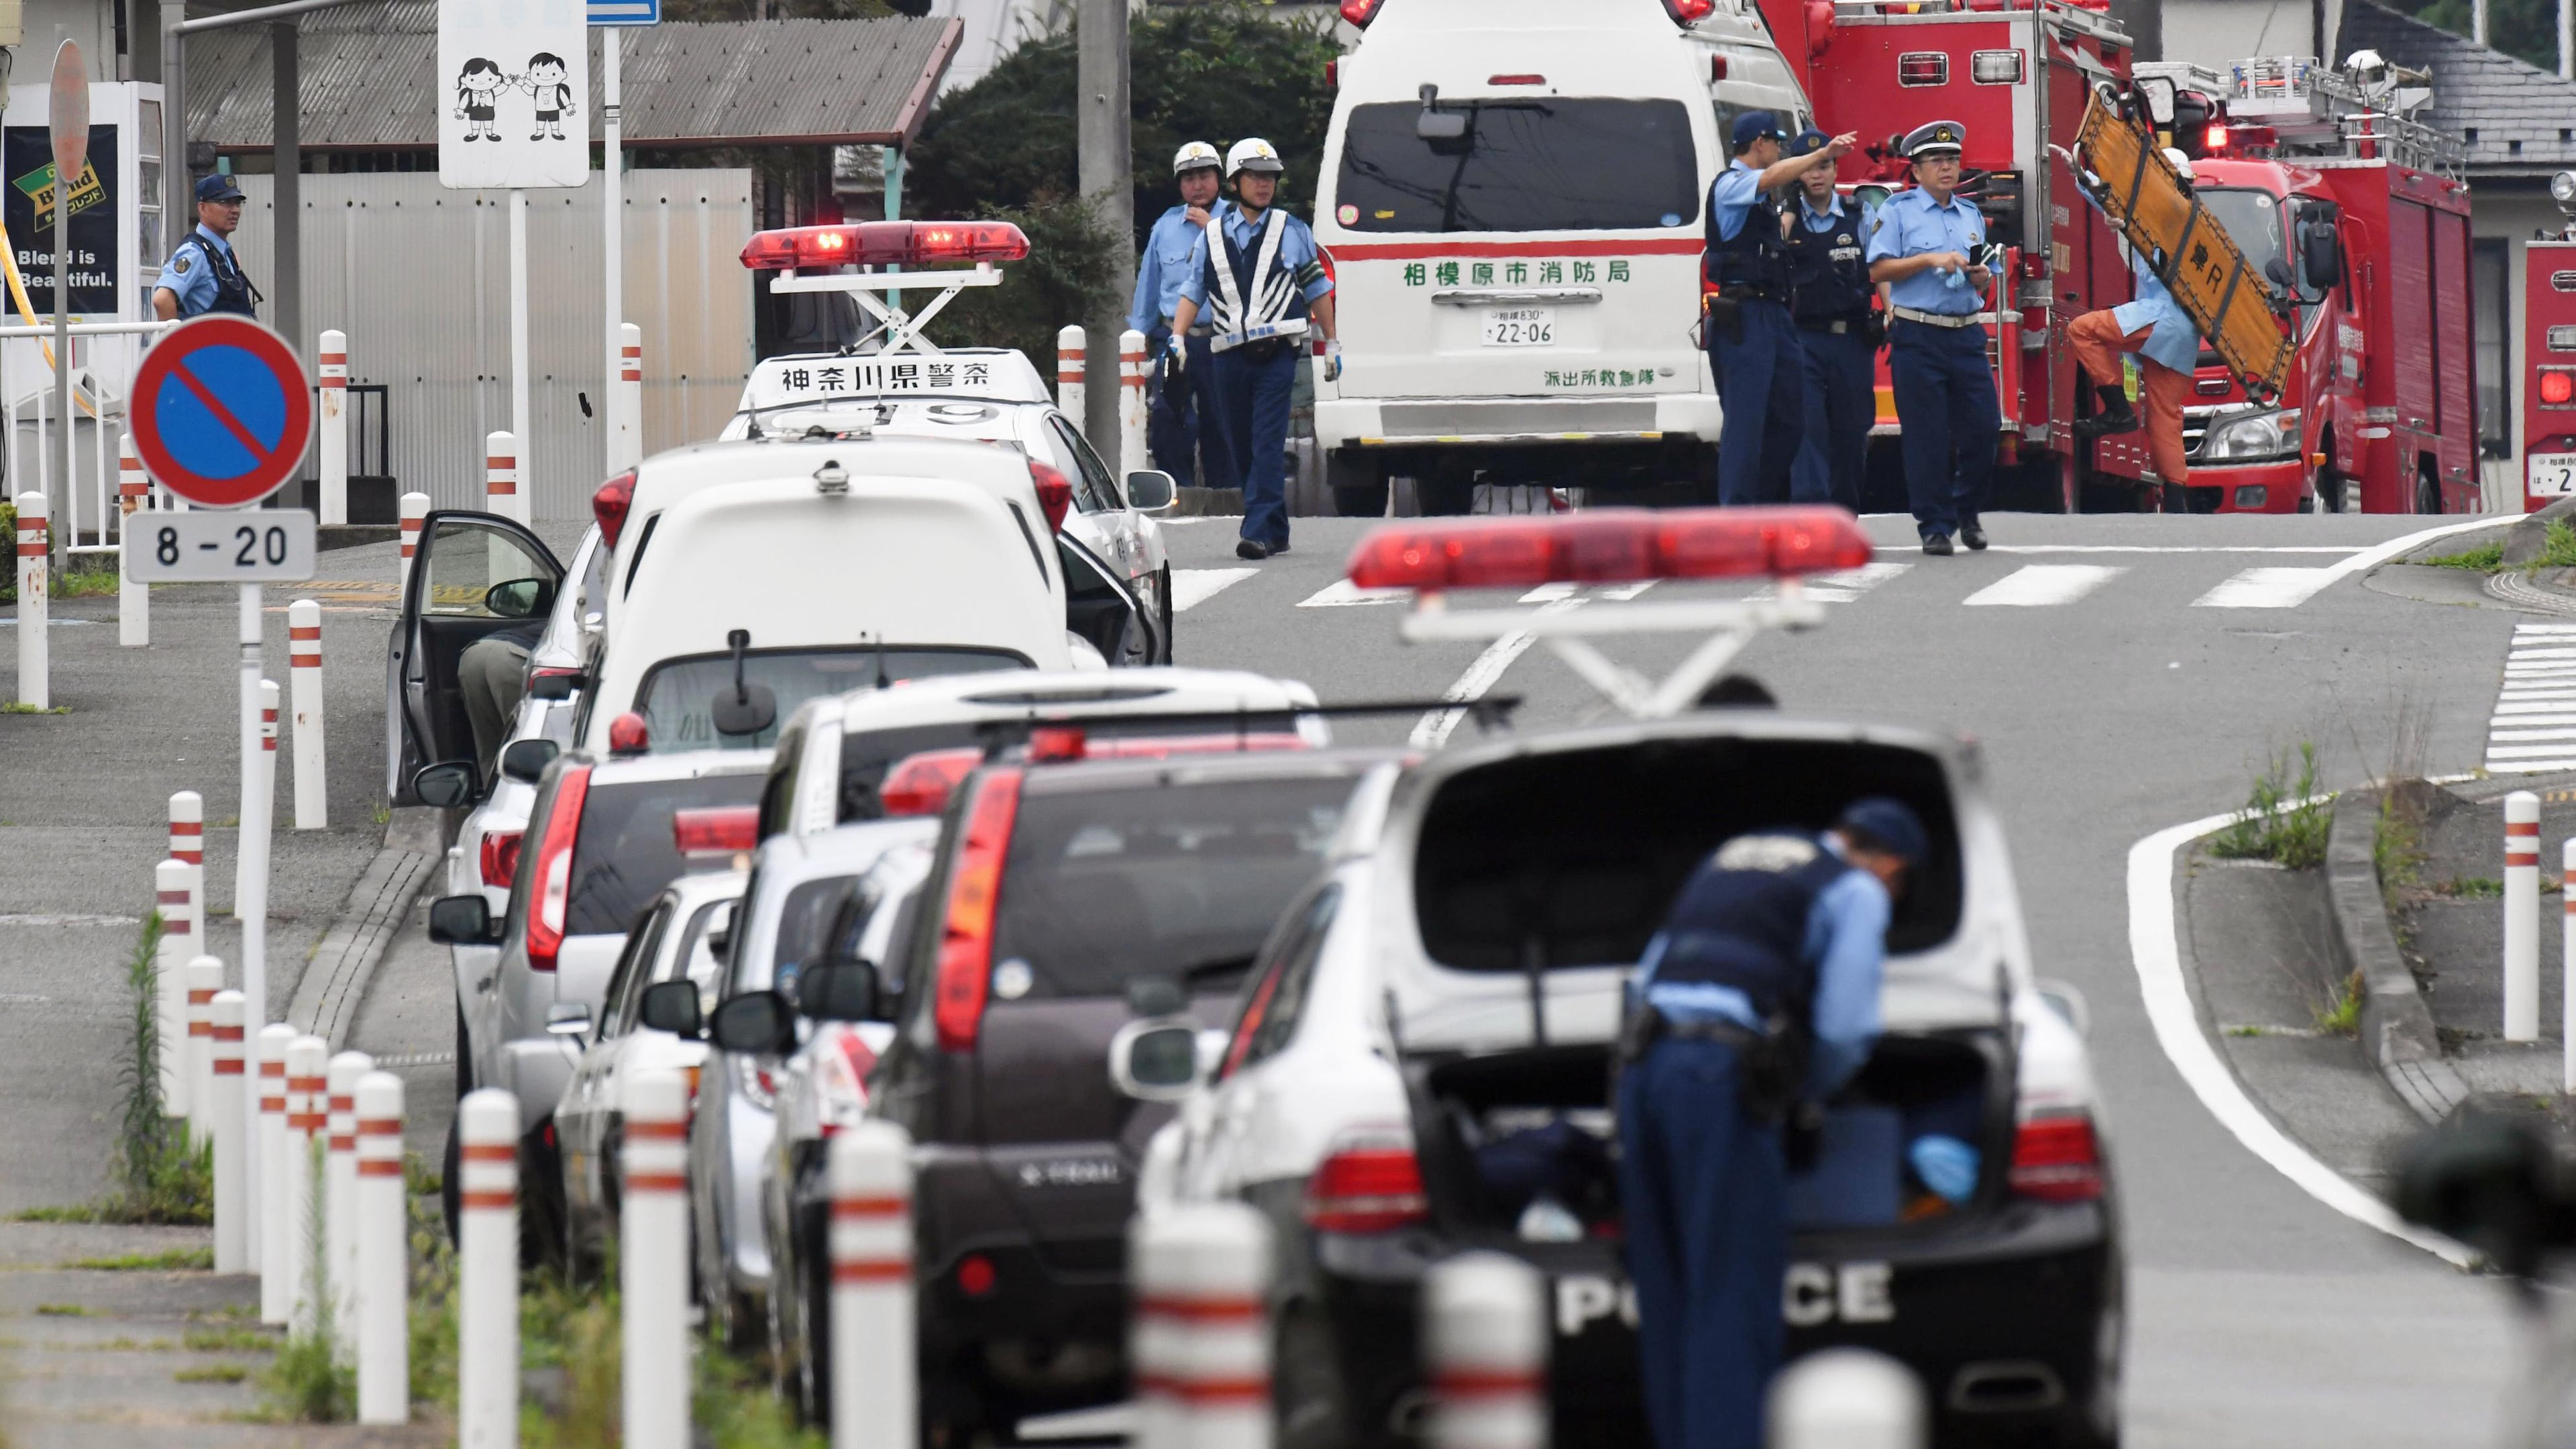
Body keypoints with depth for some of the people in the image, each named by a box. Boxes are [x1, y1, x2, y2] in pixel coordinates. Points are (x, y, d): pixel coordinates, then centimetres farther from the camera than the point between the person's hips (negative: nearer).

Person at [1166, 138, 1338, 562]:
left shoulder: (1292, 232, 8)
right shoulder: (1212, 236, 13)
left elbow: (1317, 289, 13)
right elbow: (1192, 291, 12)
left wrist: (1331, 343, 12)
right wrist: (1177, 337, -2)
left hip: (1277, 353, -3)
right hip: (1229, 353, 3)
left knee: (1267, 446, -13)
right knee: (1241, 449, 7)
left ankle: (1260, 531, -18)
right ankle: (1275, 532, 17)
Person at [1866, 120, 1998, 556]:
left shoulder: (1971, 214, 18)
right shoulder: (1898, 211, 2)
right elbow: (1879, 270, -6)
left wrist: (1981, 277, 4)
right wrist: (1930, 260, -15)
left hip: (1967, 335, 5)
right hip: (1918, 336, -5)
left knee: (1983, 426, 1)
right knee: (1927, 436, -4)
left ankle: (1967, 511, 21)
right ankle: (1934, 526, 2)